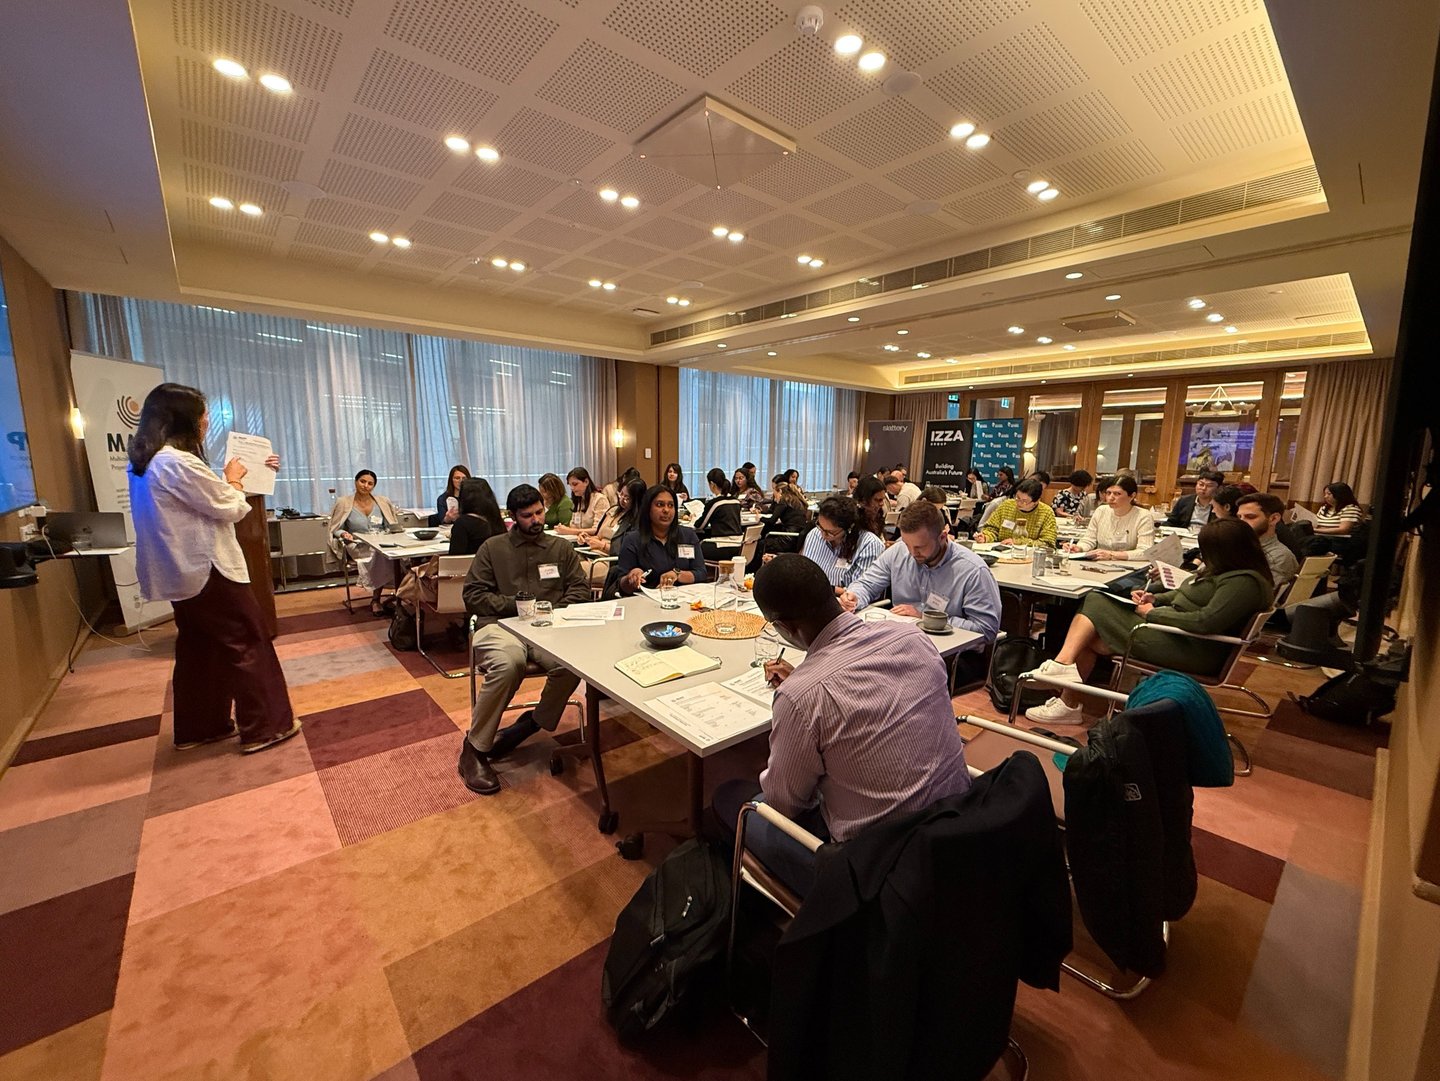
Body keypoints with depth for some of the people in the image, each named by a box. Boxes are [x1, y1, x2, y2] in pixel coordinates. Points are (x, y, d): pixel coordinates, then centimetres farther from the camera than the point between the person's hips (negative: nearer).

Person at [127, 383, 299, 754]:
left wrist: (228, 480, 29)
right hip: (208, 571, -10)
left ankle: (197, 728, 29)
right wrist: (233, 479, 3)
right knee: (249, 644, 0)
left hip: (185, 572, 10)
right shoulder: (179, 462, -22)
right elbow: (230, 508, -15)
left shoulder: (146, 462, 9)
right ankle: (263, 728, 8)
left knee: (198, 648, 18)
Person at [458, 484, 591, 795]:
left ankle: (531, 723, -4)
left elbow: (581, 588, 12)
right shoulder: (493, 548, 14)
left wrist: (555, 611, -7)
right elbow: (472, 595, 7)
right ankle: (474, 749, -16)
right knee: (508, 663, -38)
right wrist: (515, 604, -7)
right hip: (500, 624, -1)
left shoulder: (561, 547, 19)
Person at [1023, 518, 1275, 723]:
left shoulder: (1245, 582, -18)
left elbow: (1206, 621, -28)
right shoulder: (1226, 571, 13)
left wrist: (1152, 614, -17)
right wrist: (1156, 598, 6)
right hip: (1170, 627, 10)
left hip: (1190, 650, -10)